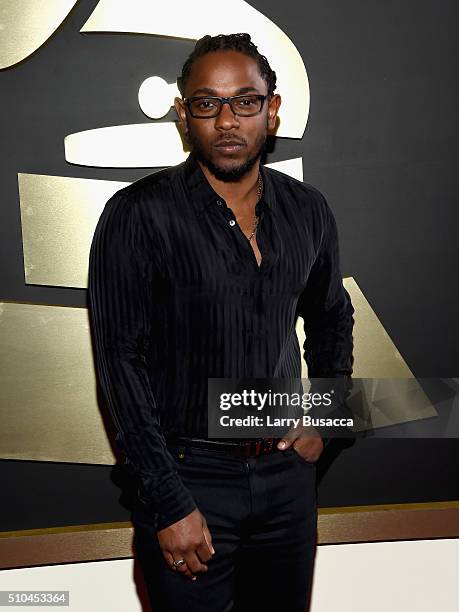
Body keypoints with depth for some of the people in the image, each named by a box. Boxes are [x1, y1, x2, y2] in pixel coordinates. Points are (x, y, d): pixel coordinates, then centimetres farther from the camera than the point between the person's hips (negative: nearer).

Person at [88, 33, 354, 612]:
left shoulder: (308, 210, 2)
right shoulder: (138, 215, -13)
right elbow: (121, 362, -15)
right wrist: (170, 503, -17)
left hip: (286, 471, 5)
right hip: (188, 475, -4)